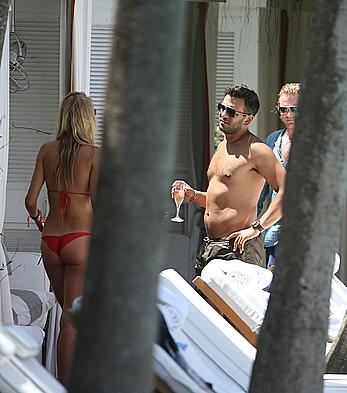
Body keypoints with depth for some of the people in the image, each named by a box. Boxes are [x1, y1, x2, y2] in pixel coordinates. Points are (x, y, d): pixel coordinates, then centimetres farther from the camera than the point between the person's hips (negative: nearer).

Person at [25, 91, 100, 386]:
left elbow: (31, 201, 2)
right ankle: (66, 384, -4)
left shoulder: (47, 151, 3)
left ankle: (65, 379, 24)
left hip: (51, 239, 5)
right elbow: (98, 203, -12)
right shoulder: (94, 154, -8)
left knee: (69, 312, 19)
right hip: (80, 239, -5)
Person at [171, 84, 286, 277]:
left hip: (237, 249, -9)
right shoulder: (222, 147, 19)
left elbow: (287, 192, -21)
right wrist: (193, 195, 11)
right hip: (208, 246, 9)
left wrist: (256, 227, -22)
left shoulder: (255, 150, -11)